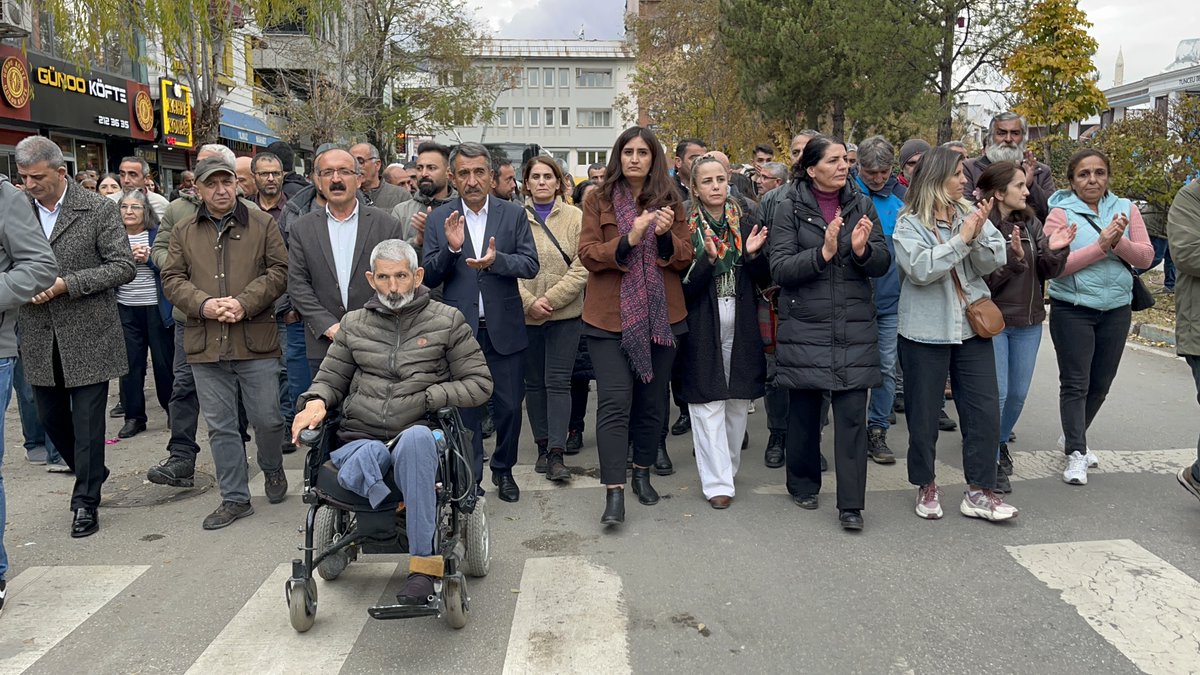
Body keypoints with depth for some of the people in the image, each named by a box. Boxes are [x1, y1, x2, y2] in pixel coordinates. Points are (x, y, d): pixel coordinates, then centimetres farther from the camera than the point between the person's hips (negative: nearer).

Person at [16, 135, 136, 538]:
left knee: (87, 422, 1)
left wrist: (65, 285, -17)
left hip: (88, 337, -4)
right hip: (40, 340, 5)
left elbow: (123, 267, -10)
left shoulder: (98, 210, -6)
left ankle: (86, 502, 14)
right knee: (51, 418, 14)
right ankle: (92, 474, 37)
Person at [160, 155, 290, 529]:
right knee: (220, 426, 8)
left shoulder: (262, 224, 3)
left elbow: (279, 271, -2)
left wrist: (244, 303, -14)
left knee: (267, 418, 6)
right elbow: (172, 278, 7)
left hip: (256, 341, -2)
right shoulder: (184, 231, 10)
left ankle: (273, 470, 36)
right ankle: (235, 498, 20)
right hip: (205, 344, 2)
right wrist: (204, 304, -11)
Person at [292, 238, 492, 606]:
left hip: (419, 434, -1)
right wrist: (316, 401, -1)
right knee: (359, 460, -38)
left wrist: (427, 397, -6)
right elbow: (330, 378, 24)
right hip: (361, 437, 2)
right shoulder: (354, 324, 19)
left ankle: (423, 560, -36)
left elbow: (480, 382, 7)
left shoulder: (447, 321, 10)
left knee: (416, 438, -41)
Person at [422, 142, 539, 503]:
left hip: (505, 328, 1)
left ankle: (503, 469, 31)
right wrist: (451, 248, -20)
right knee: (465, 406, 10)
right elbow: (429, 277, -2)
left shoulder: (514, 214, 1)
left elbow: (530, 264, -5)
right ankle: (470, 475, 25)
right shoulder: (439, 219, 1)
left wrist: (496, 260, -23)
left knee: (510, 405, 9)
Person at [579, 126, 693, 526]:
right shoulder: (599, 201, 3)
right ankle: (614, 492, -7)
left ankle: (642, 473, 30)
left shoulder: (670, 202, 10)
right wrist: (629, 239, -21)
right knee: (615, 402, -9)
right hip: (610, 317, -3)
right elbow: (587, 254, -6)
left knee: (652, 399, 12)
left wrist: (665, 235, -15)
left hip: (661, 315, 3)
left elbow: (686, 258, 5)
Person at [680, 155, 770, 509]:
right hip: (703, 329, -3)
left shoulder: (746, 223, 6)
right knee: (708, 404, -3)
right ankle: (717, 481, 4)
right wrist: (708, 258, -23)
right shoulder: (686, 228, -3)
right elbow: (684, 288, -8)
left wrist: (753, 254, -12)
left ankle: (729, 466, 29)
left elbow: (765, 280, 6)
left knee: (739, 402, 11)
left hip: (741, 327, 3)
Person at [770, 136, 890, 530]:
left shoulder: (862, 205, 7)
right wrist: (823, 252, -22)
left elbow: (883, 263, 3)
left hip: (855, 328, 2)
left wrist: (862, 249, -17)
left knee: (852, 415, -1)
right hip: (805, 327, -2)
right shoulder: (791, 209, -2)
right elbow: (779, 269, -9)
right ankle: (803, 485, 29)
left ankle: (851, 504, 6)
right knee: (804, 410, 9)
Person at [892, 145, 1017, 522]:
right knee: (923, 414, 7)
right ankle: (926, 486, 24)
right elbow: (920, 268, -20)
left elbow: (994, 262, -1)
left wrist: (978, 236, -18)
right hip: (925, 331, -4)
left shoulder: (971, 215, 6)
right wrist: (960, 240, -19)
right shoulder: (910, 224, -5)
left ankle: (979, 491, 14)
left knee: (985, 411, 3)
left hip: (972, 328, 4)